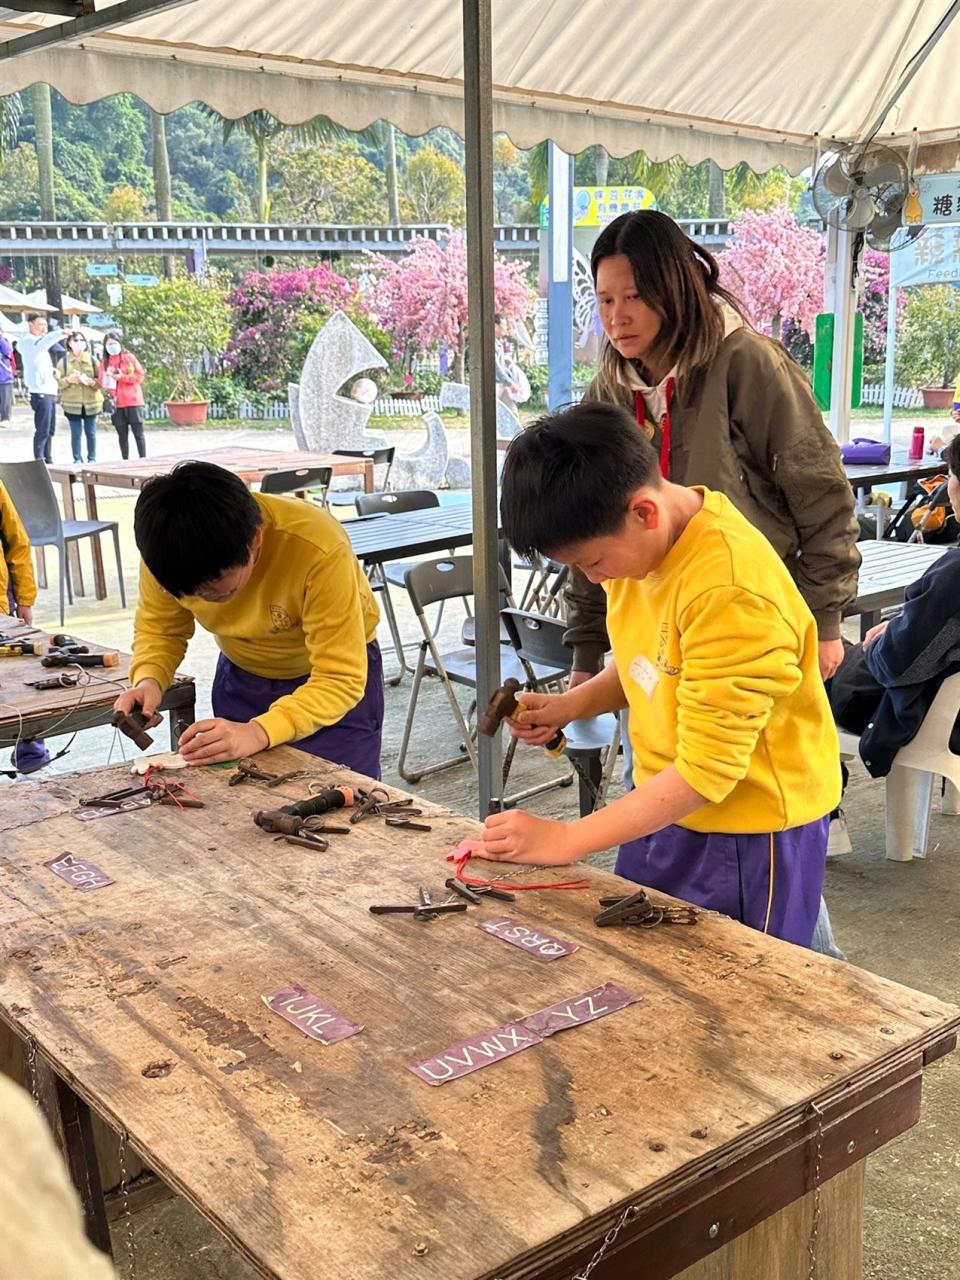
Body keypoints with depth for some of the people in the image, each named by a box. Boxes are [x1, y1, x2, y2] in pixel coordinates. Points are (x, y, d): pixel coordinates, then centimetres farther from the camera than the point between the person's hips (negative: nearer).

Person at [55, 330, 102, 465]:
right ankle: (77, 459, 8)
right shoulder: (64, 361, 2)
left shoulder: (92, 360, 4)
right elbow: (58, 382, 2)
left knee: (91, 433, 6)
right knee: (76, 433, 0)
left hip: (91, 403, 1)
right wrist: (68, 380, -17)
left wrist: (91, 382, -16)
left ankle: (92, 459, 16)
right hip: (72, 404, -1)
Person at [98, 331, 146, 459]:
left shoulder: (129, 357, 2)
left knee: (138, 432, -4)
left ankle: (143, 460, -3)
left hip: (133, 401, -3)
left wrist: (122, 377, -11)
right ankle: (125, 461, 8)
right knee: (122, 434, 5)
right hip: (117, 403, 3)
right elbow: (102, 381, 10)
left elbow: (140, 375, -2)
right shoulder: (104, 362, 11)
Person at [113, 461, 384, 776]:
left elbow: (340, 680, -33)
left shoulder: (319, 549, -37)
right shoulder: (169, 549, -25)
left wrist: (258, 733, -46)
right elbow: (159, 627, -6)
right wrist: (148, 680, -27)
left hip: (338, 676, -3)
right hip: (242, 677, 3)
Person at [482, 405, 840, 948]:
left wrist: (564, 840, -23)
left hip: (749, 831, -7)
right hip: (666, 806, 8)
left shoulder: (731, 592, -29)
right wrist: (569, 705, -4)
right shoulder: (637, 538, -4)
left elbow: (706, 771, -26)